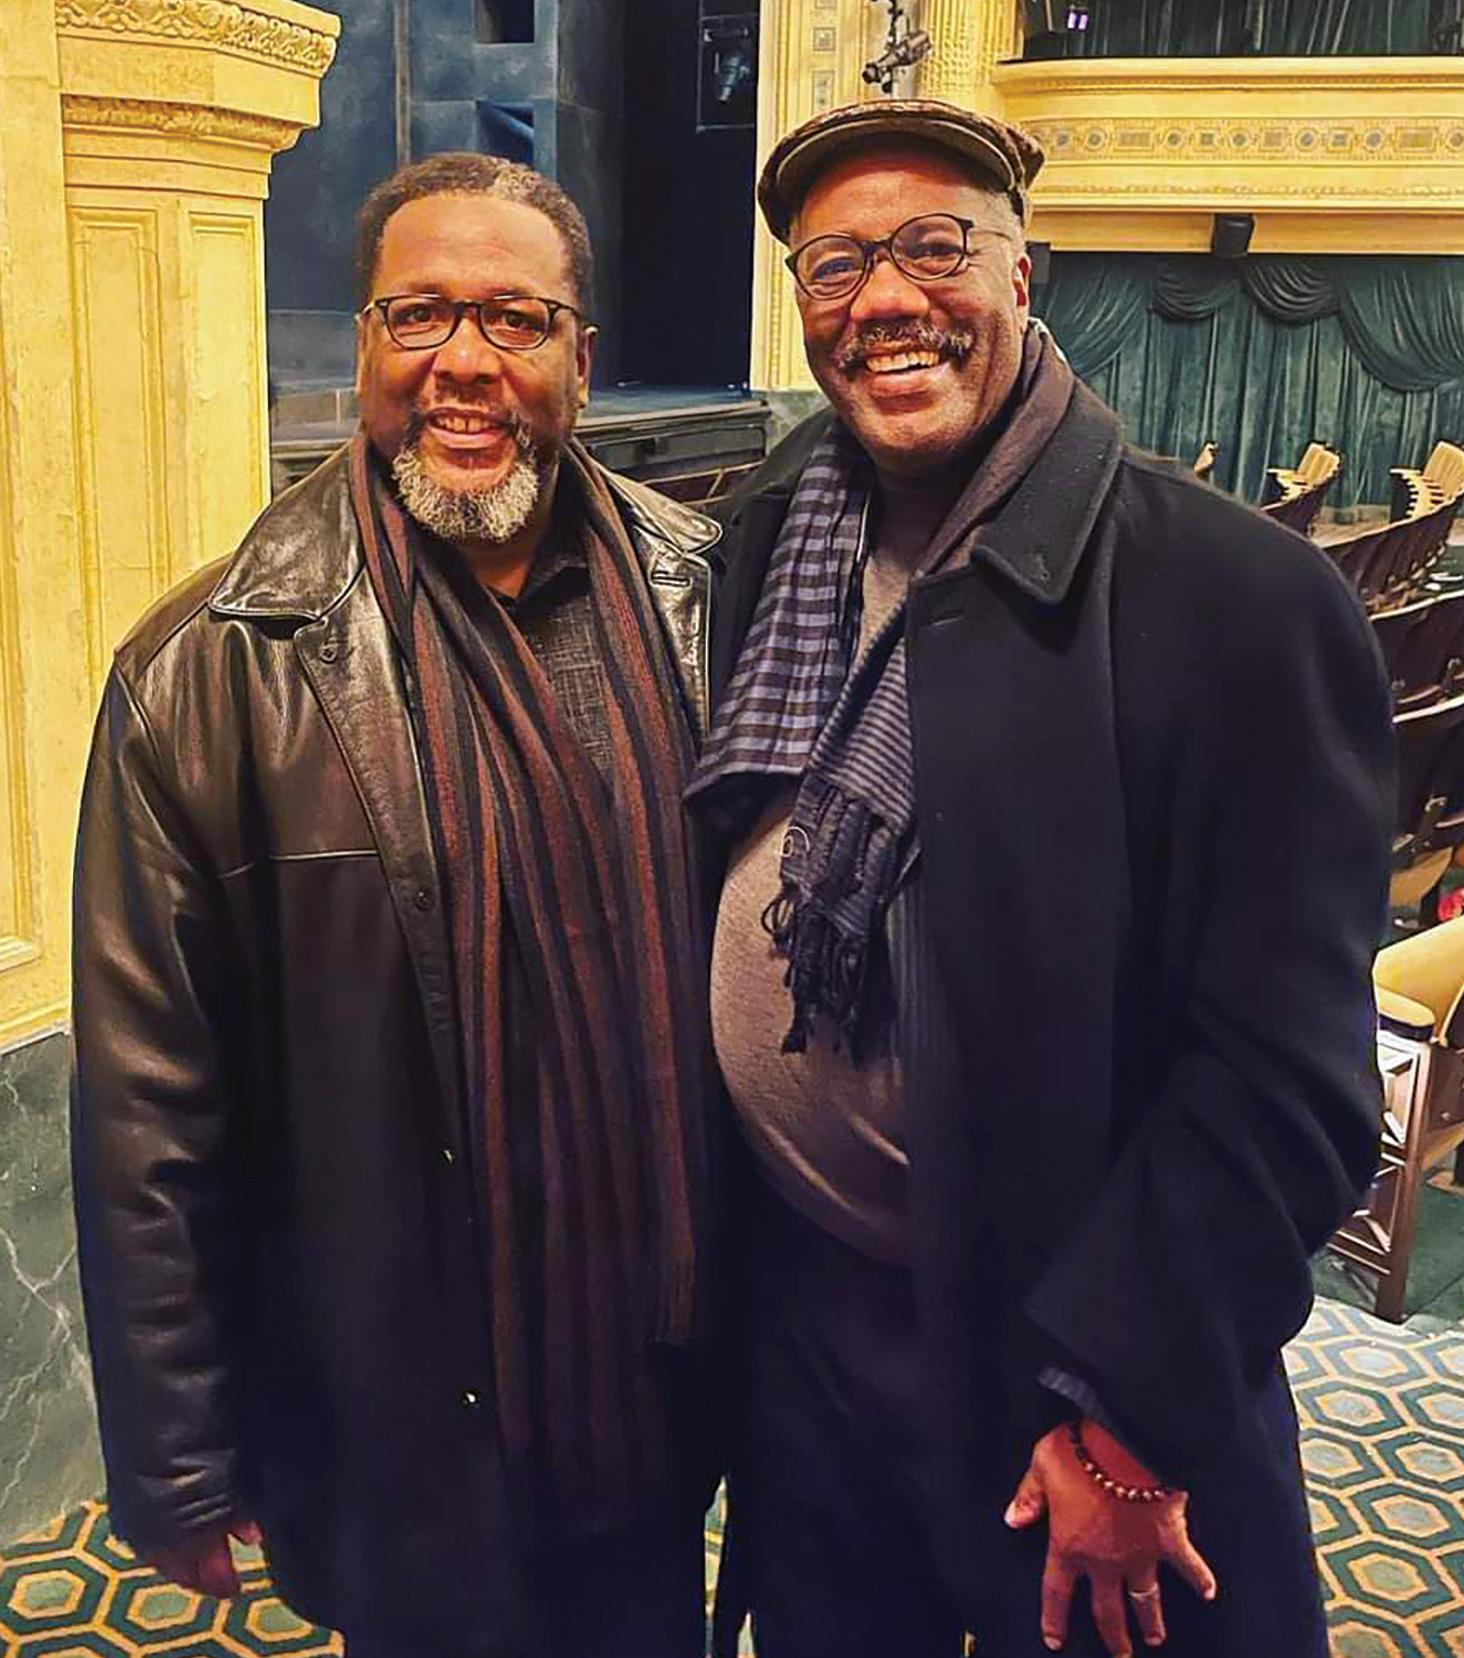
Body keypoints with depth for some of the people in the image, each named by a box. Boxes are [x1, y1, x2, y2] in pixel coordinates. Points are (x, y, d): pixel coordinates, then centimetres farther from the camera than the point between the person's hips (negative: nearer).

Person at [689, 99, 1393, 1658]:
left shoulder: (1243, 595, -18)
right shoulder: (770, 539, -1)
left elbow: (1287, 1076, -19)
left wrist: (1124, 1421, -17)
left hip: (1067, 1371, -5)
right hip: (791, 1310, 5)